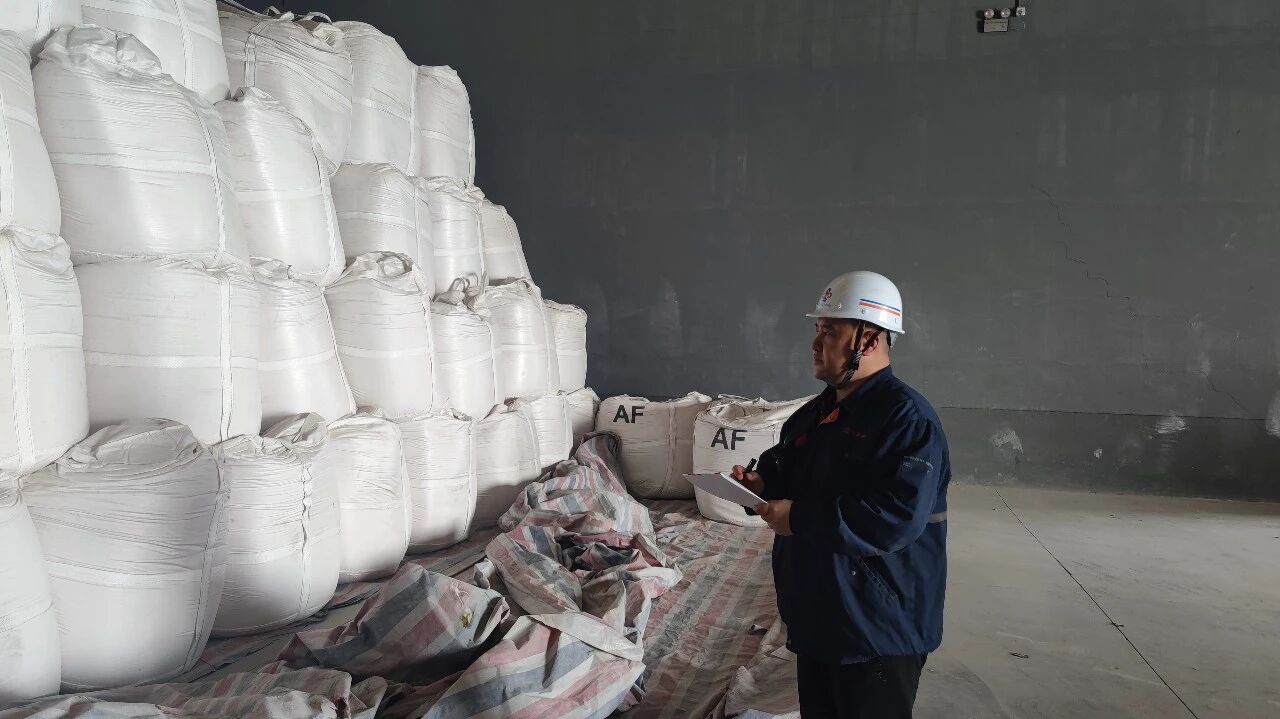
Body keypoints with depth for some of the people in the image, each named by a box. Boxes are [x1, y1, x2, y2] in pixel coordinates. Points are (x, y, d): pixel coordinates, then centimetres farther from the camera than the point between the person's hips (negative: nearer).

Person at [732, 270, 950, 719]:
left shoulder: (906, 417, -21)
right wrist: (762, 480, 0)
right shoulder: (818, 411, 8)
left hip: (878, 625, -8)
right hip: (815, 612, 9)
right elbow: (788, 465, 24)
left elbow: (897, 519, -30)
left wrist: (799, 519, -27)